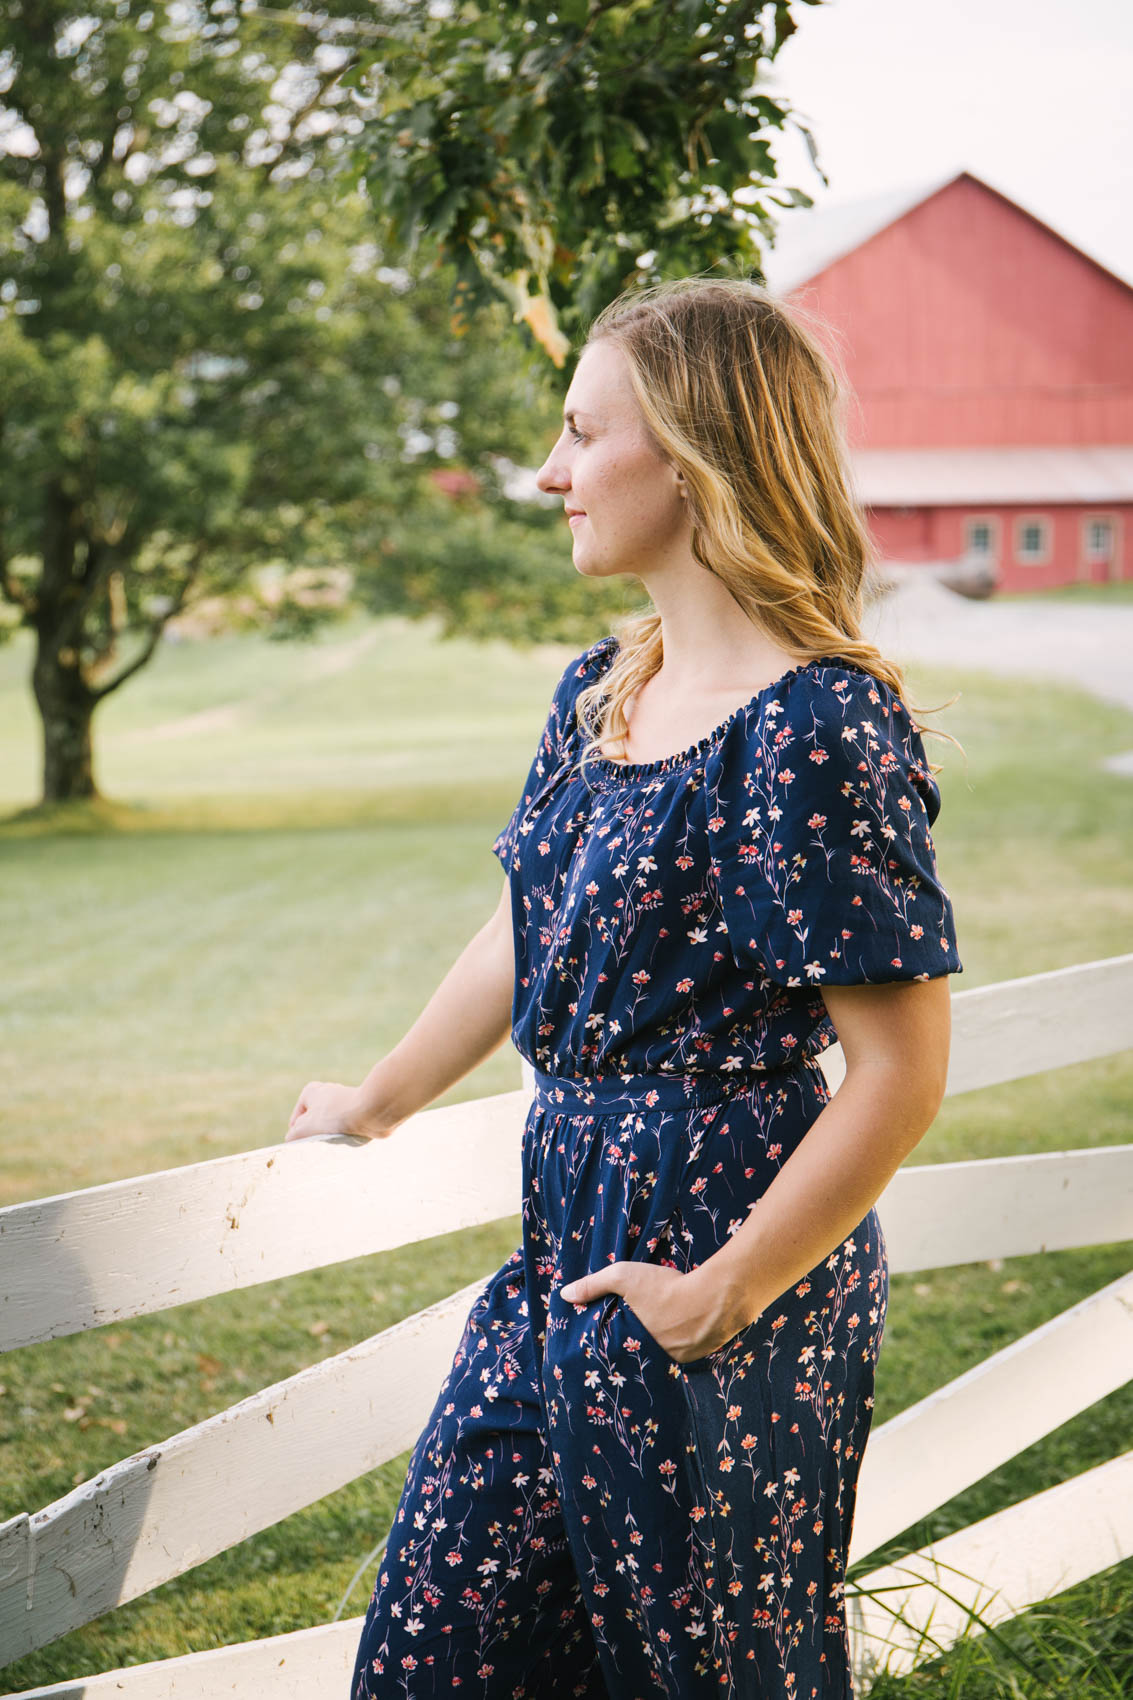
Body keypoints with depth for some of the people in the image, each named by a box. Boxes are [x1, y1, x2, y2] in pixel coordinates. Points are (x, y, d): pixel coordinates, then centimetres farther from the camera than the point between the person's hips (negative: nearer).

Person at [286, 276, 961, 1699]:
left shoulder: (817, 724, -19)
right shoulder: (598, 693, 7)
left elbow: (901, 1069, -20)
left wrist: (724, 1293, -17)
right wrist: (376, 1106, 31)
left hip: (720, 1237, -8)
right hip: (574, 1226, 8)